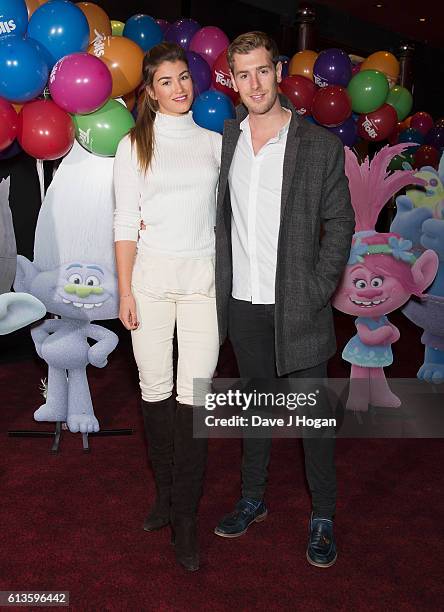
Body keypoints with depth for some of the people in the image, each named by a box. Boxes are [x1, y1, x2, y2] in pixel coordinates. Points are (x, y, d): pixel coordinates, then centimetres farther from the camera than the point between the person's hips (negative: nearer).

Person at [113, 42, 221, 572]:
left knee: (194, 395, -4)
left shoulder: (215, 143, 11)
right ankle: (165, 492, 26)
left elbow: (226, 214, 12)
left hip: (203, 277, 0)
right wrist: (125, 290, -3)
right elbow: (126, 222, 3)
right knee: (154, 389, 6)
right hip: (151, 275, 0)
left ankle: (186, 518, 7)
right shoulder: (134, 146, 6)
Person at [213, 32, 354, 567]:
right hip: (242, 302, 3)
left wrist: (317, 292, -10)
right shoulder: (224, 138, 4)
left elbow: (340, 223, -2)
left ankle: (323, 517, 25)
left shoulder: (321, 146, -5)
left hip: (297, 305, -3)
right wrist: (220, 281, 4)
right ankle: (253, 498, 35)